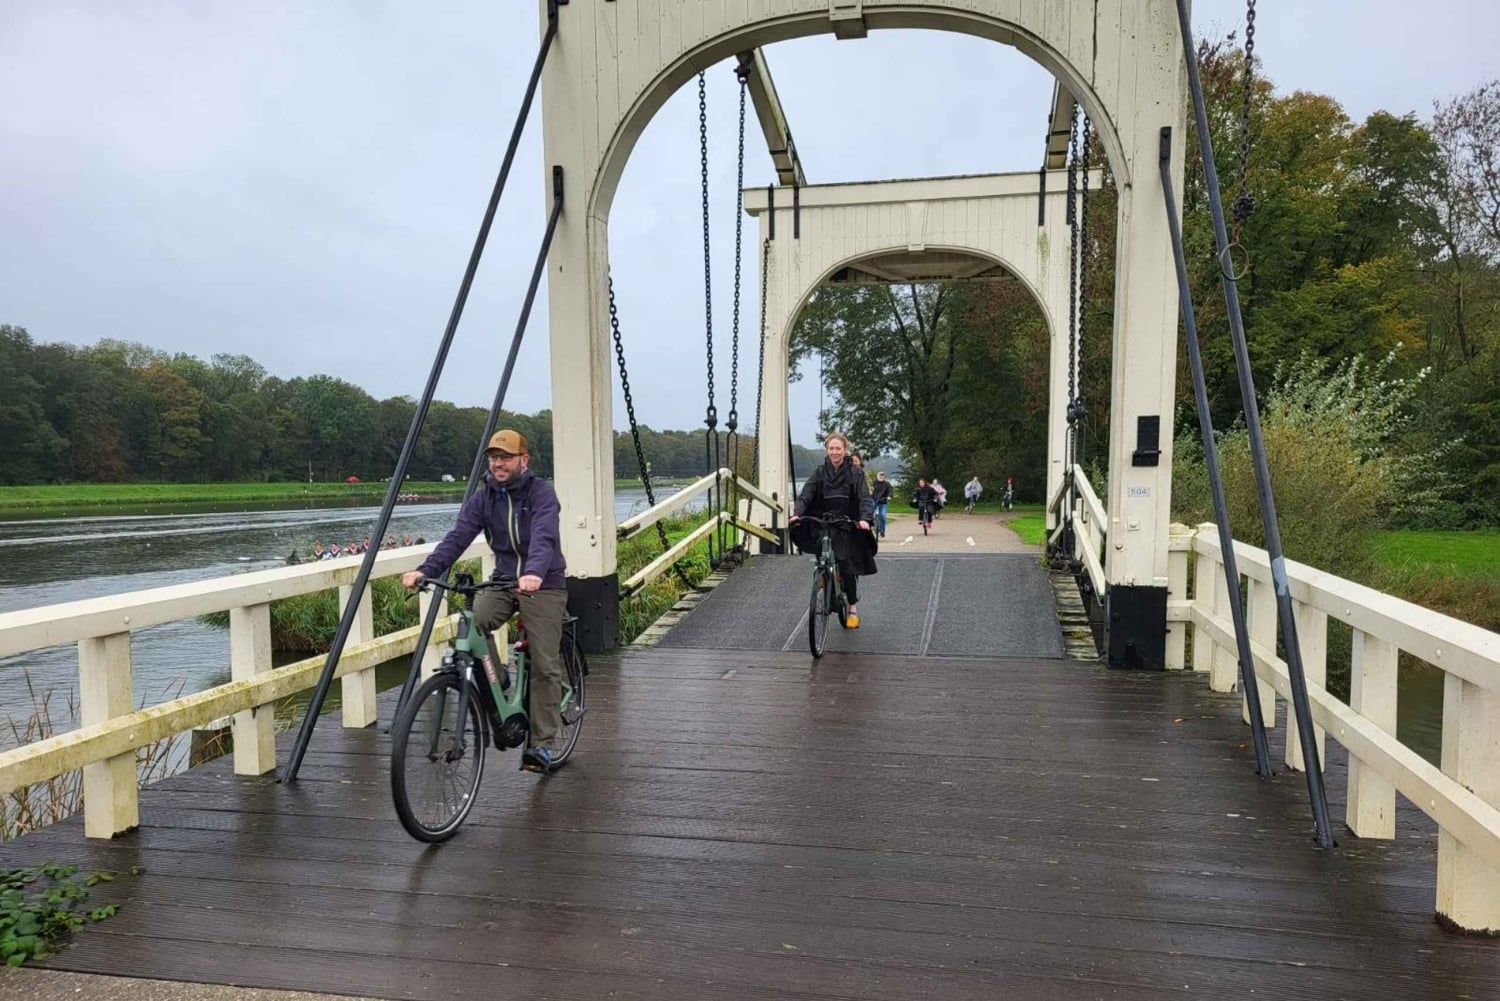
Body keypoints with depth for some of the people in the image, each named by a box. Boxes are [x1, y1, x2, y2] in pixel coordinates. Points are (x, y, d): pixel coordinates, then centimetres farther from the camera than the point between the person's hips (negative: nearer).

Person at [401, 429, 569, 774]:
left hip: (544, 585, -4)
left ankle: (542, 744, 4)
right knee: (471, 622, -26)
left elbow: (543, 538, -29)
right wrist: (425, 570, -27)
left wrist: (534, 573, -49)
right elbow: (458, 537, -11)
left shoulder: (541, 492, -13)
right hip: (503, 580, 4)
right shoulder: (483, 497, 1)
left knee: (545, 665, -7)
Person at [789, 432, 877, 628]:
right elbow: (805, 495, -4)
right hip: (823, 526, 2)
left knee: (847, 566, -7)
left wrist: (865, 518, -28)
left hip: (847, 527, -2)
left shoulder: (855, 473, 0)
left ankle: (853, 607, 6)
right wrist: (797, 514, -23)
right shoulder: (820, 473, 6)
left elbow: (865, 498, -9)